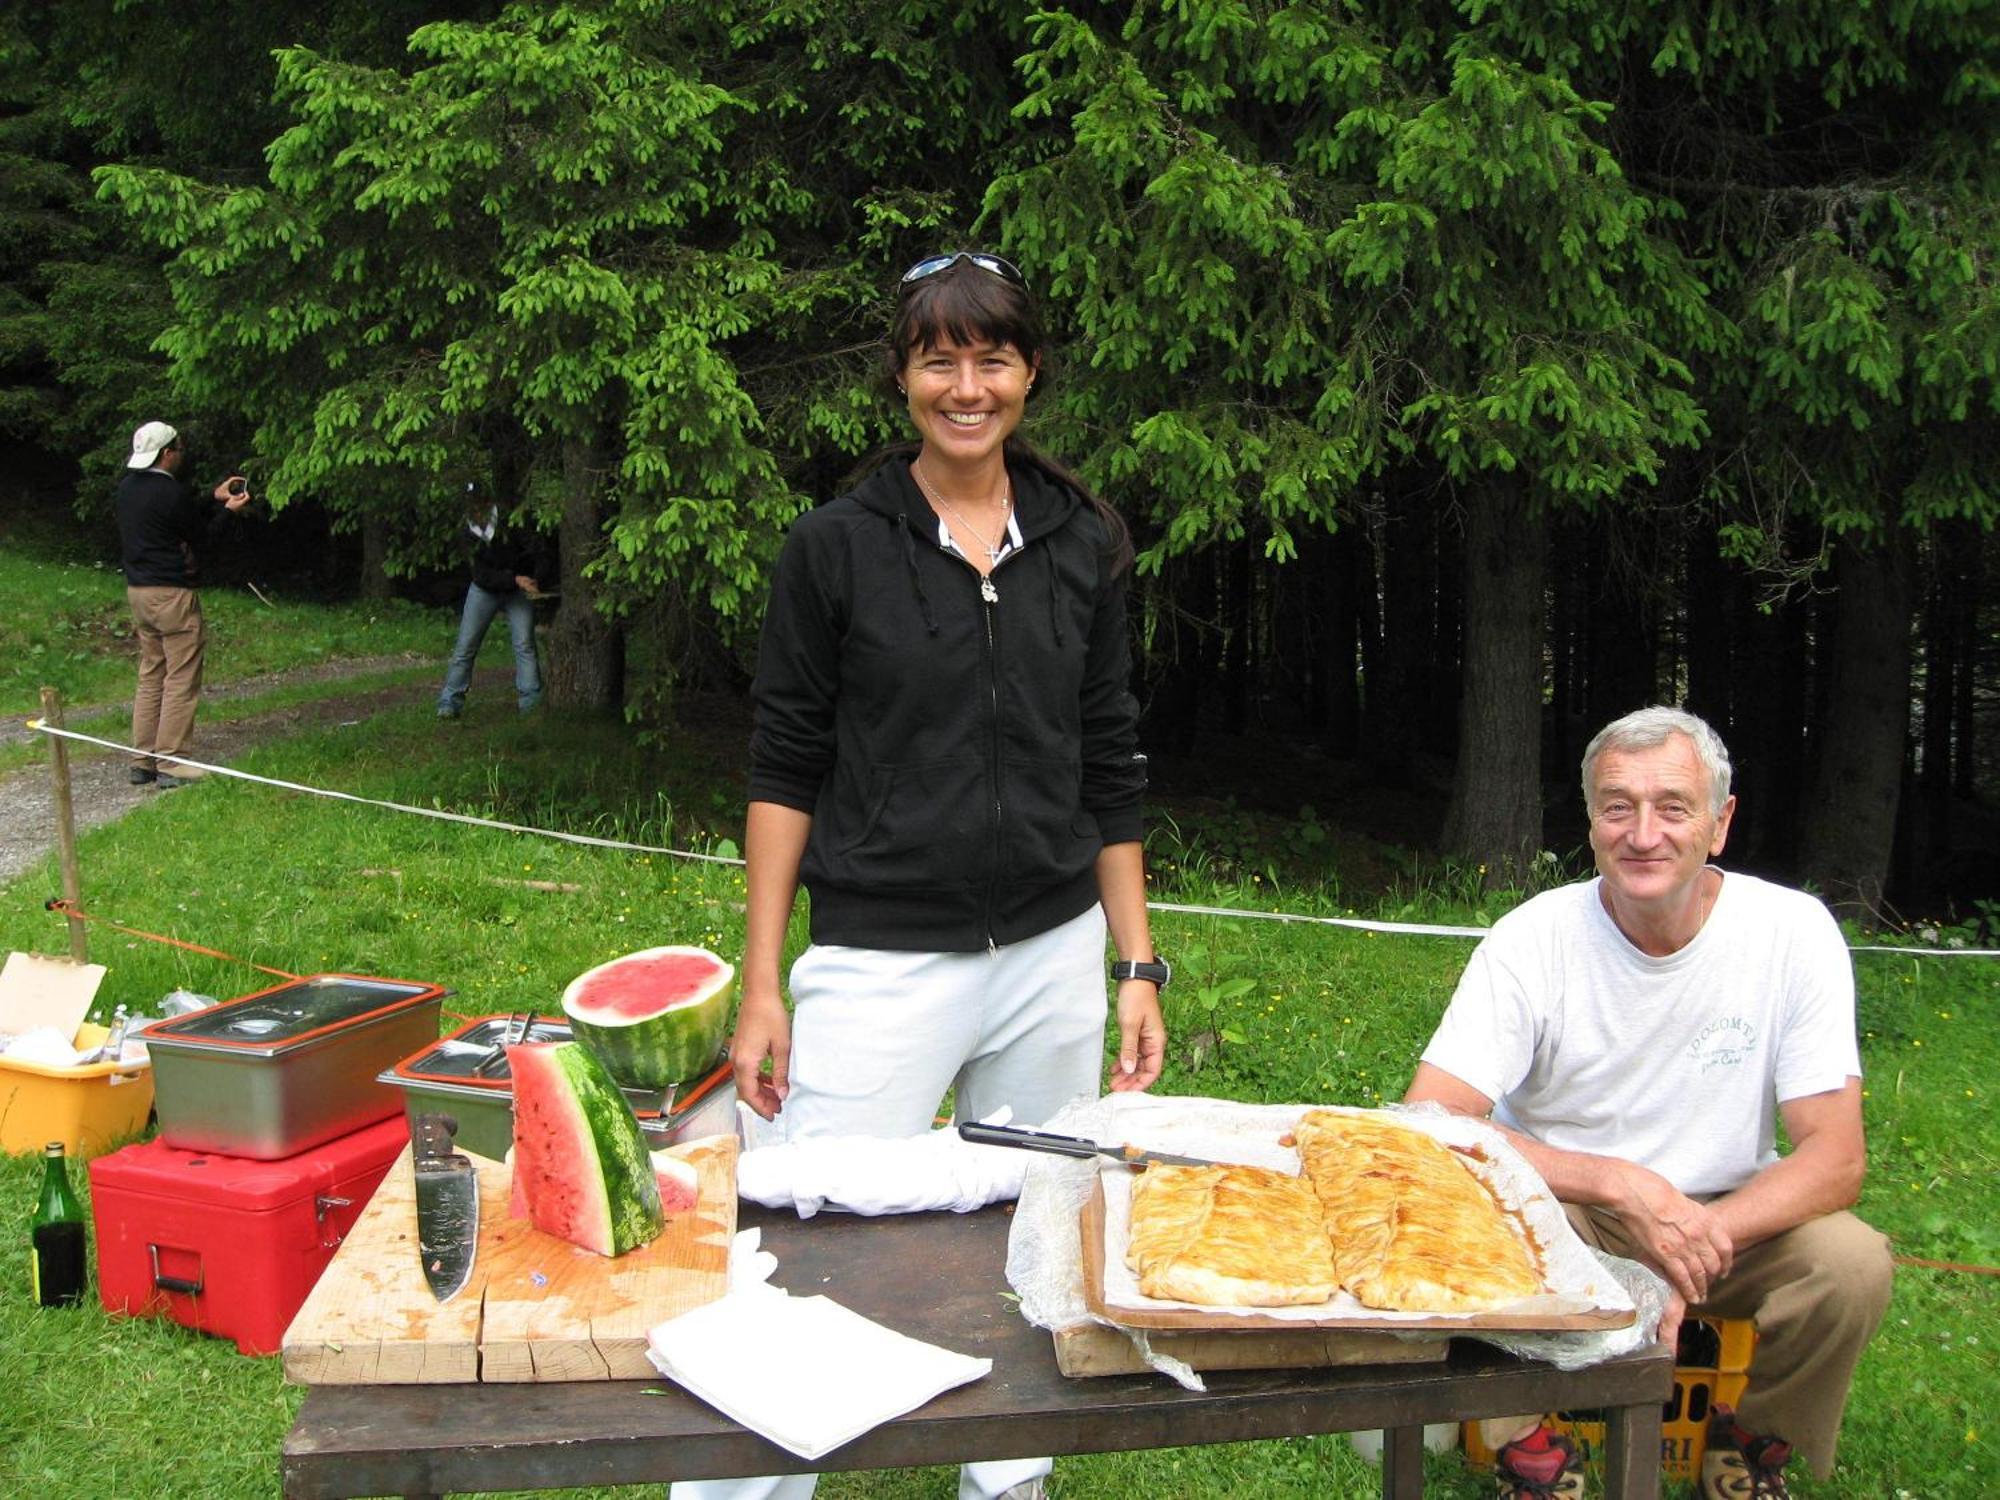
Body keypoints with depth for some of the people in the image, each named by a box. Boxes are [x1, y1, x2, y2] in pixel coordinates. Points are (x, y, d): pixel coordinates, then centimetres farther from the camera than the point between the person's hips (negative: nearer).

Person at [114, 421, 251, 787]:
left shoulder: (126, 487, 9)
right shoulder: (171, 493, -16)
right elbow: (200, 536, -5)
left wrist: (214, 498, 18)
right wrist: (227, 509, 7)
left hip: (137, 590, 9)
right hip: (172, 593, -9)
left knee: (151, 677, 15)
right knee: (181, 681, -3)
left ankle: (141, 761, 16)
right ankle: (170, 765, -3)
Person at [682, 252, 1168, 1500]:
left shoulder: (1084, 544, 5)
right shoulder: (836, 545, -3)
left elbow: (1110, 772, 9)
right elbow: (786, 773, -1)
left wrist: (1139, 967, 6)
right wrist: (761, 988, -4)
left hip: (1054, 961, 3)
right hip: (881, 966, -3)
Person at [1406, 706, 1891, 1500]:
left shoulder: (1792, 932, -14)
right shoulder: (1533, 939, -18)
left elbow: (1835, 1156, -15)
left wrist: (1698, 1242, -32)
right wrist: (1624, 1186, -35)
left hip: (1728, 1218, 2)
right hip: (1561, 1216, -1)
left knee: (1853, 1263, -27)